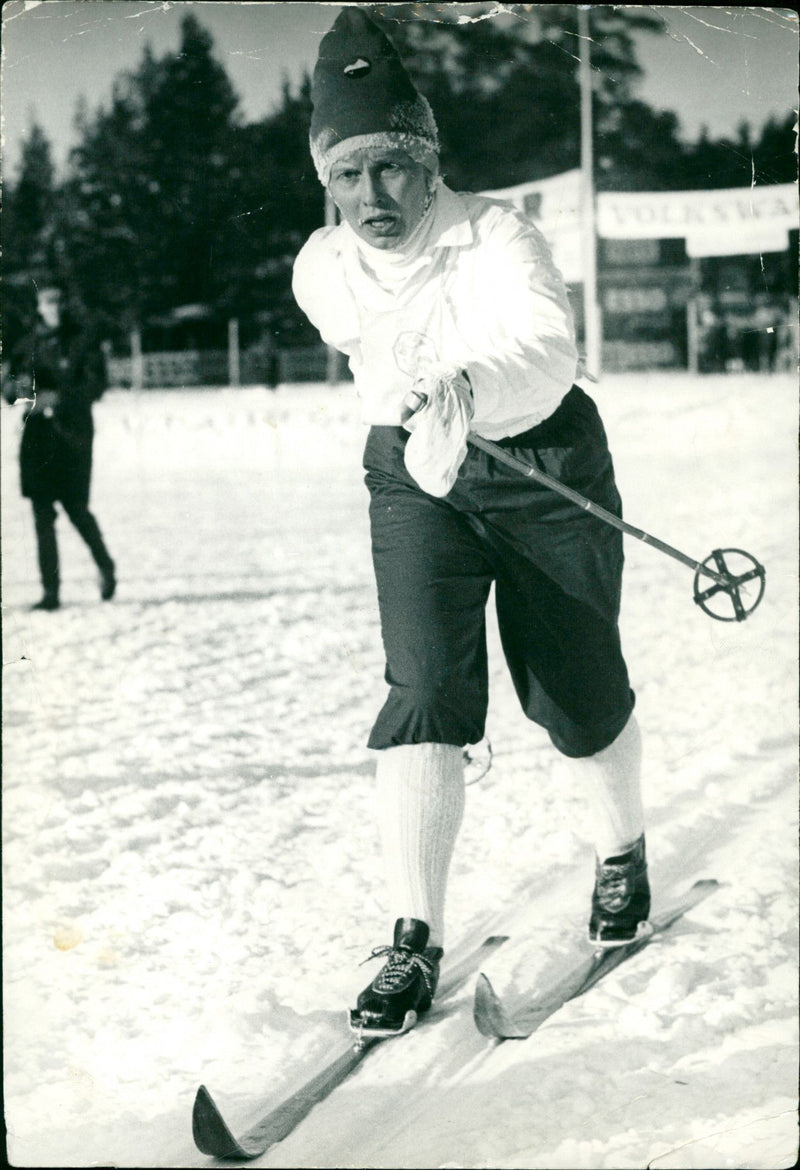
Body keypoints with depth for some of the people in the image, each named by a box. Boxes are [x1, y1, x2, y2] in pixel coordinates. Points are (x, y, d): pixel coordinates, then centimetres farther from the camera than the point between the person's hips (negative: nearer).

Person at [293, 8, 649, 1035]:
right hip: (416, 482, 2)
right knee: (426, 688, -16)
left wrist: (467, 392, -56)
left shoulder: (494, 236, -22)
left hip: (550, 472, -2)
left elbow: (547, 351, -40)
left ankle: (624, 853, 37)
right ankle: (415, 941, -14)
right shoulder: (322, 273, -8)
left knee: (574, 692, 7)